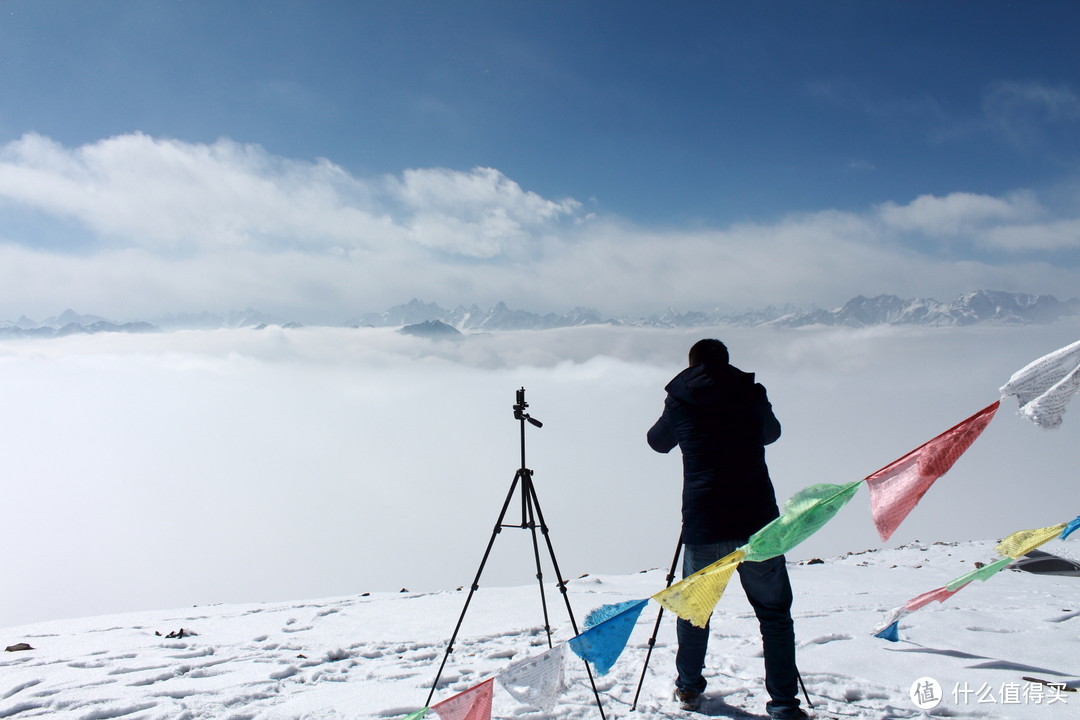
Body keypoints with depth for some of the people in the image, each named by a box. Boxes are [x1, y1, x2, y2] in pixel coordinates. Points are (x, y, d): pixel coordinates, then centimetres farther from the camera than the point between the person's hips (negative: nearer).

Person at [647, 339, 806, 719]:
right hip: (757, 522, 0)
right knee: (774, 612, 10)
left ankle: (689, 688, 31)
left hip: (703, 526, 1)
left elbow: (657, 442, 25)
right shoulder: (752, 394, 7)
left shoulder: (679, 402, 6)